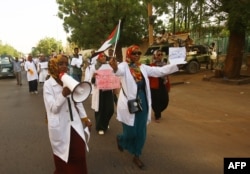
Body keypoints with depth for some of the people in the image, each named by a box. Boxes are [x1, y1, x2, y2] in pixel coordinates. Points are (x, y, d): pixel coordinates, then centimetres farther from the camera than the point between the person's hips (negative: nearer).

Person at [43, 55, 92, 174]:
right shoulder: (48, 85, -10)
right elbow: (53, 108, -17)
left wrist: (84, 118, 8)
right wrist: (63, 94, -32)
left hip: (75, 123, 4)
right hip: (60, 126, -4)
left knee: (80, 154, 11)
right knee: (63, 156, 13)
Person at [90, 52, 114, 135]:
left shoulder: (109, 66, 8)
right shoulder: (94, 67, -2)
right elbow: (91, 81, -4)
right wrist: (93, 77, -25)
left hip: (108, 90, 3)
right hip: (99, 91, -3)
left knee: (110, 109, 5)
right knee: (99, 110, 4)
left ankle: (105, 124, 33)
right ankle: (100, 127, 23)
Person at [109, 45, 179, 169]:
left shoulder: (143, 67, 8)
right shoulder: (124, 66, -8)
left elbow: (160, 71, 6)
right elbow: (119, 71, -32)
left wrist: (177, 64, -2)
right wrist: (115, 68, -56)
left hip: (142, 103, 5)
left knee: (141, 132, 11)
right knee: (130, 133, 3)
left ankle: (136, 156, 31)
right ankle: (120, 139, 39)